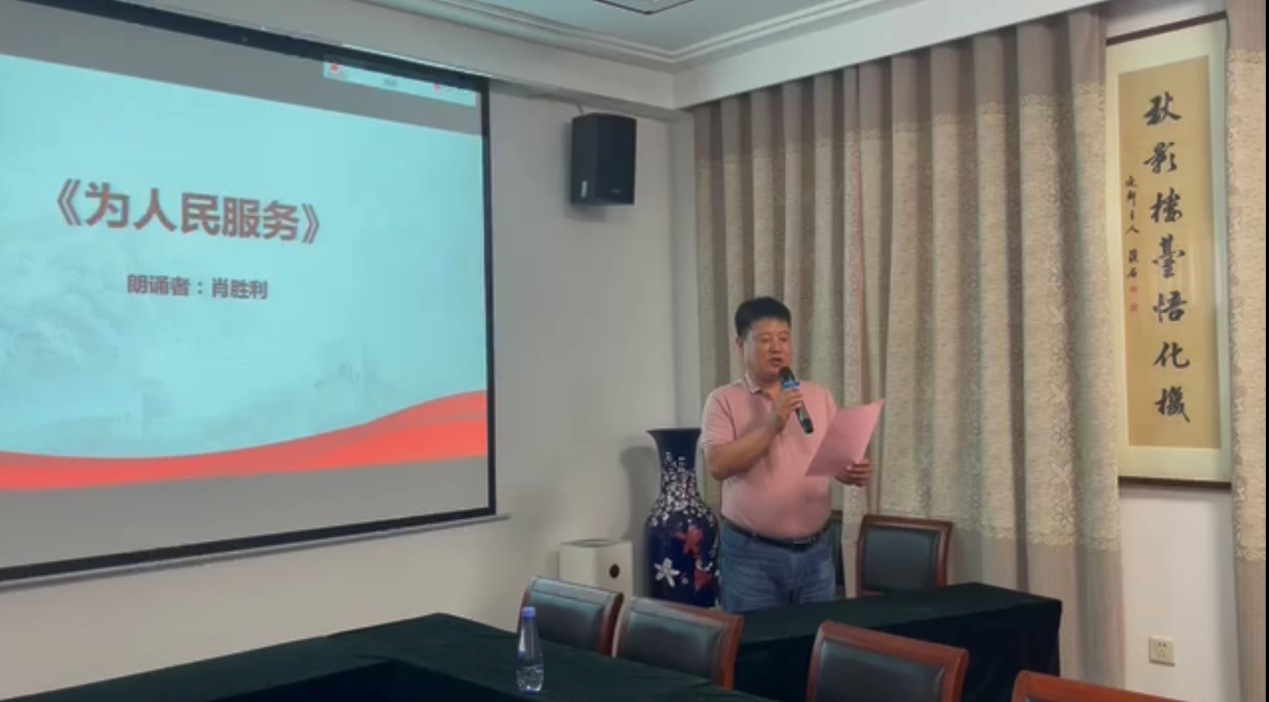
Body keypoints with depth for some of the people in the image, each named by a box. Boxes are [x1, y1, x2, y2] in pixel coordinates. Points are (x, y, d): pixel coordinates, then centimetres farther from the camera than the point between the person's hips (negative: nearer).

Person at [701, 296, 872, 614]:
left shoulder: (819, 396, 8)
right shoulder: (723, 400, -4)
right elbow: (717, 465, -16)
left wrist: (854, 472, -14)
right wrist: (771, 426, -22)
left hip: (815, 550, 4)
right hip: (752, 554, -3)